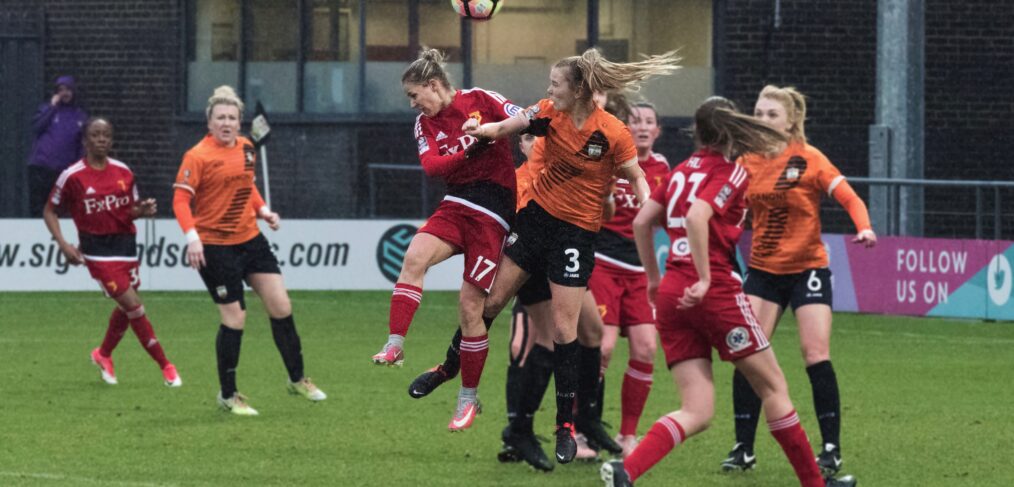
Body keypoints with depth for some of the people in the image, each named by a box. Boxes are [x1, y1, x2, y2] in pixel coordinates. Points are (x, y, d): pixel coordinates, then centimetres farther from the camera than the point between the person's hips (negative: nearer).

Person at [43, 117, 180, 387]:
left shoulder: (123, 172, 4)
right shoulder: (73, 176, -8)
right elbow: (49, 211, 1)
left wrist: (142, 211, -8)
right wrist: (63, 244, -11)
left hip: (125, 243, 5)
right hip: (97, 250, -5)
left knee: (126, 307, 12)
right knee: (133, 304, -12)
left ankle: (104, 355, 39)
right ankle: (165, 365, -3)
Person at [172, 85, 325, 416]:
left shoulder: (246, 148, 7)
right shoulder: (198, 156, -14)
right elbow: (181, 200, -16)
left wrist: (263, 210, 6)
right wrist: (192, 236, -28)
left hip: (250, 238, 7)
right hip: (215, 246, -7)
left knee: (281, 306, 4)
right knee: (234, 318, -6)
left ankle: (297, 379, 21)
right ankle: (228, 396, 10)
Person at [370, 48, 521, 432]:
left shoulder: (479, 100, -4)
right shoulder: (425, 124, 8)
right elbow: (431, 165, -8)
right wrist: (469, 151, -21)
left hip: (491, 213, -4)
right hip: (455, 206, 4)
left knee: (469, 306, -5)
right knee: (415, 256, -26)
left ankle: (469, 397, 8)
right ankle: (395, 346, -29)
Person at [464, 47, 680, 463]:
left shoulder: (613, 134, -18)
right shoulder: (550, 113, -7)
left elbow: (638, 179, -9)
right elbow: (506, 127, -2)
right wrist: (480, 129, -22)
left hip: (577, 229, -4)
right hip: (538, 213, 4)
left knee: (564, 328, -4)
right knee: (492, 300, 9)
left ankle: (566, 425, 7)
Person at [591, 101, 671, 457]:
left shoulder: (660, 167, 8)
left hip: (639, 268, 5)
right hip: (602, 263, -5)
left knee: (645, 349, -6)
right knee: (602, 346, -14)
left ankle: (628, 434, 8)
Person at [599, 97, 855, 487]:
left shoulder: (683, 170, 15)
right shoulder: (730, 172, -4)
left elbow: (641, 222, 13)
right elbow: (697, 217, -21)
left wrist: (653, 278, 22)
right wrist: (705, 279, -18)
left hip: (671, 295, 7)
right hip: (713, 292, -7)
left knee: (696, 413, 2)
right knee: (773, 386, 10)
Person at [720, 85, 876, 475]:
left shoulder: (809, 160, -8)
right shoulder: (747, 164, 3)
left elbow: (849, 197, -15)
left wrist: (864, 227, -34)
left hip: (807, 267, -4)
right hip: (763, 270, 4)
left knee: (816, 356, -11)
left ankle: (831, 450, -2)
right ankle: (743, 448, 3)